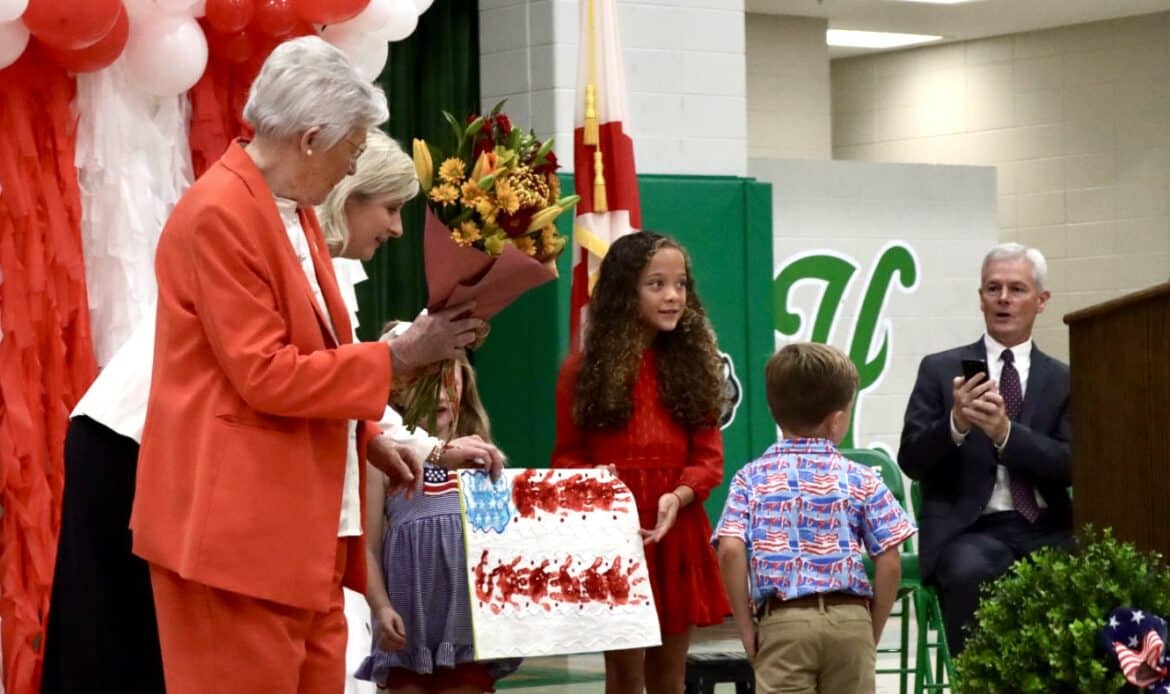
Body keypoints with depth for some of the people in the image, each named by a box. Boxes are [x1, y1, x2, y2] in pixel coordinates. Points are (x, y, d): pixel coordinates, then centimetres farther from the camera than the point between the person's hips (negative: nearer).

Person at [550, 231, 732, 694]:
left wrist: (678, 497, -16)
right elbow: (567, 455, 3)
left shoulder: (692, 364, 7)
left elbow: (709, 456, 3)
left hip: (677, 536, 2)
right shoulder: (585, 370, 2)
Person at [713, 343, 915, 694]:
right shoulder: (861, 480, 5)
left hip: (783, 622, -1)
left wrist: (746, 627, 0)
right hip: (850, 619, 1)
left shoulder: (751, 479, 5)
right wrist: (873, 630, 12)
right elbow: (889, 562, 1)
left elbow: (730, 551, -8)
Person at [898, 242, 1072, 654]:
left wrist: (1005, 432, -17)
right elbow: (911, 461, 3)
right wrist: (955, 424, -18)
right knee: (971, 572, -34)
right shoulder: (940, 370, 10)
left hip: (1045, 531, 2)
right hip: (969, 530, -1)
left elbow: (1070, 466, 0)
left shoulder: (1062, 380, 13)